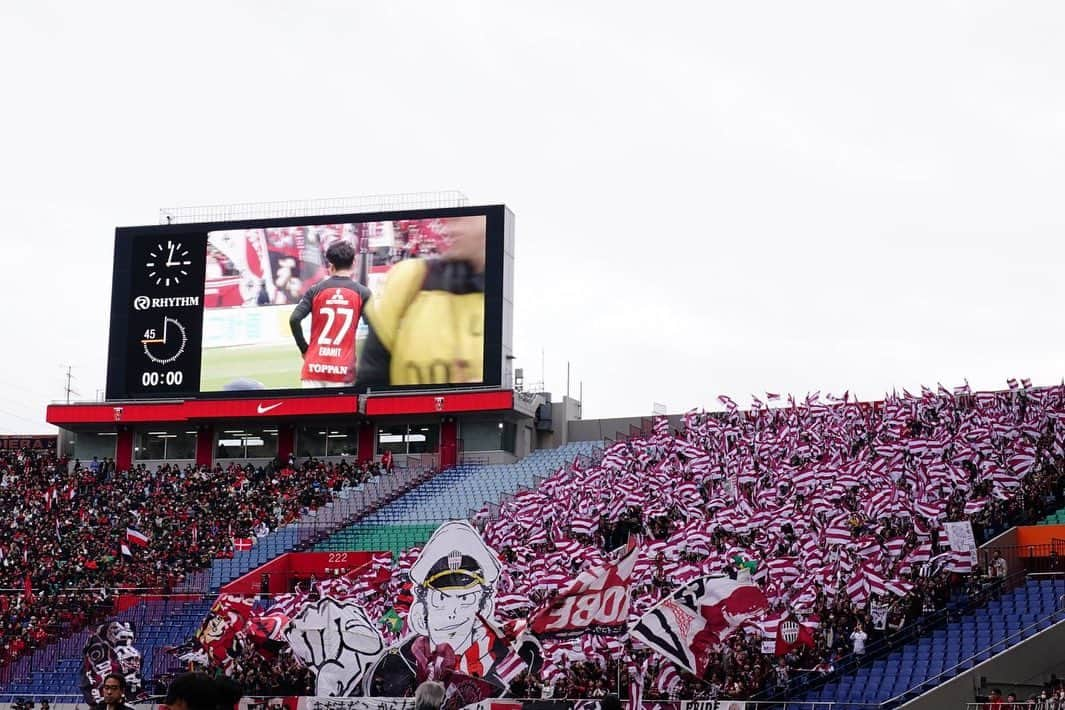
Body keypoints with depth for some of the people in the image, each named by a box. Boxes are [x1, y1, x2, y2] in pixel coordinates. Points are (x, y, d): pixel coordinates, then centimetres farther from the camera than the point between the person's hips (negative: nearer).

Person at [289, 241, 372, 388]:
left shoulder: (316, 290, 4)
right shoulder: (362, 293, 2)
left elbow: (294, 320, -4)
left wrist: (304, 348, 8)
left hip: (314, 366, 1)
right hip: (344, 370, -1)